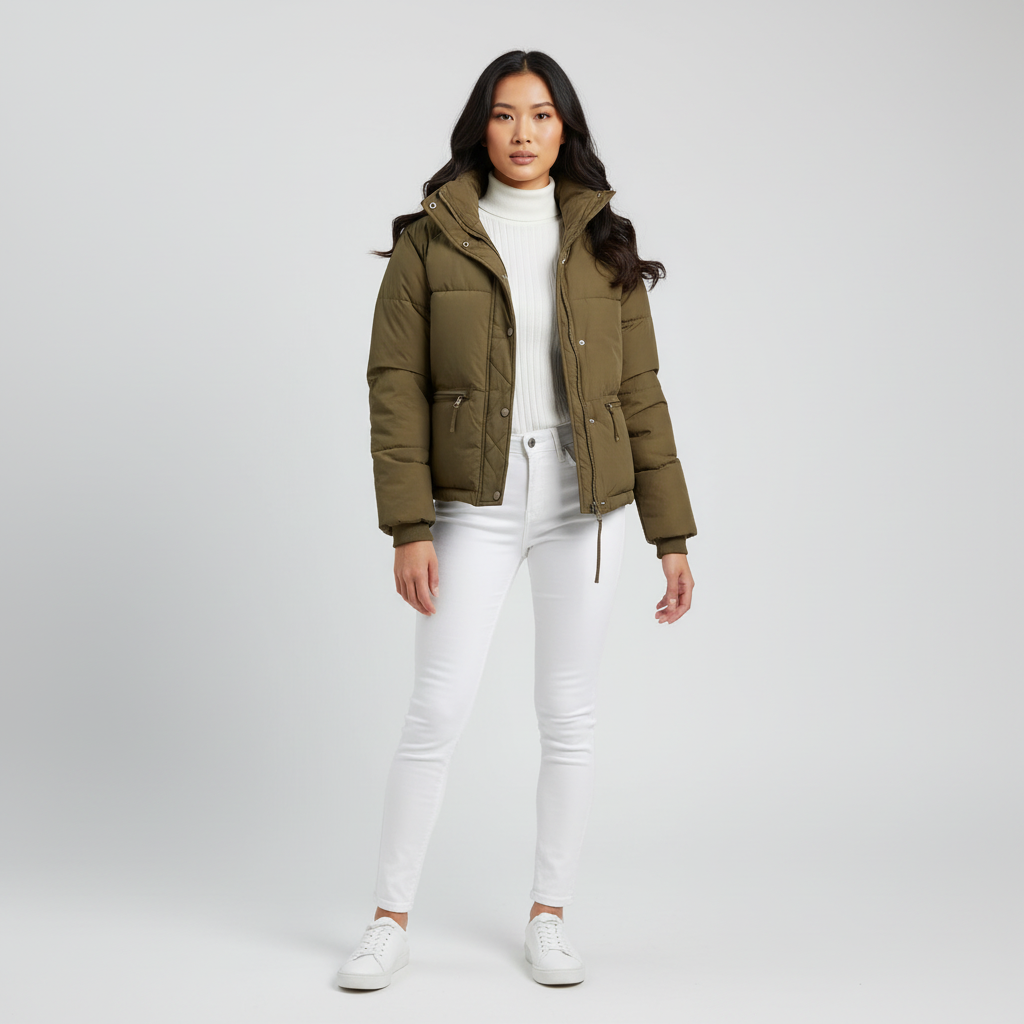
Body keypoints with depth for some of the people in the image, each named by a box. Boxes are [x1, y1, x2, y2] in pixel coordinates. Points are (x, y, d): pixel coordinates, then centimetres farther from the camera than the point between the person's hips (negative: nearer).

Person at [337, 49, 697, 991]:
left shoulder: (602, 242, 5)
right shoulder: (431, 239, 0)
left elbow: (639, 393, 5)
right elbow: (395, 383, -4)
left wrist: (671, 534, 1)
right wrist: (409, 526, -12)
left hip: (585, 506, 2)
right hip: (476, 506, -2)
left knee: (570, 715, 7)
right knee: (438, 709, -3)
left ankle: (550, 914, 21)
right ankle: (391, 922, 11)